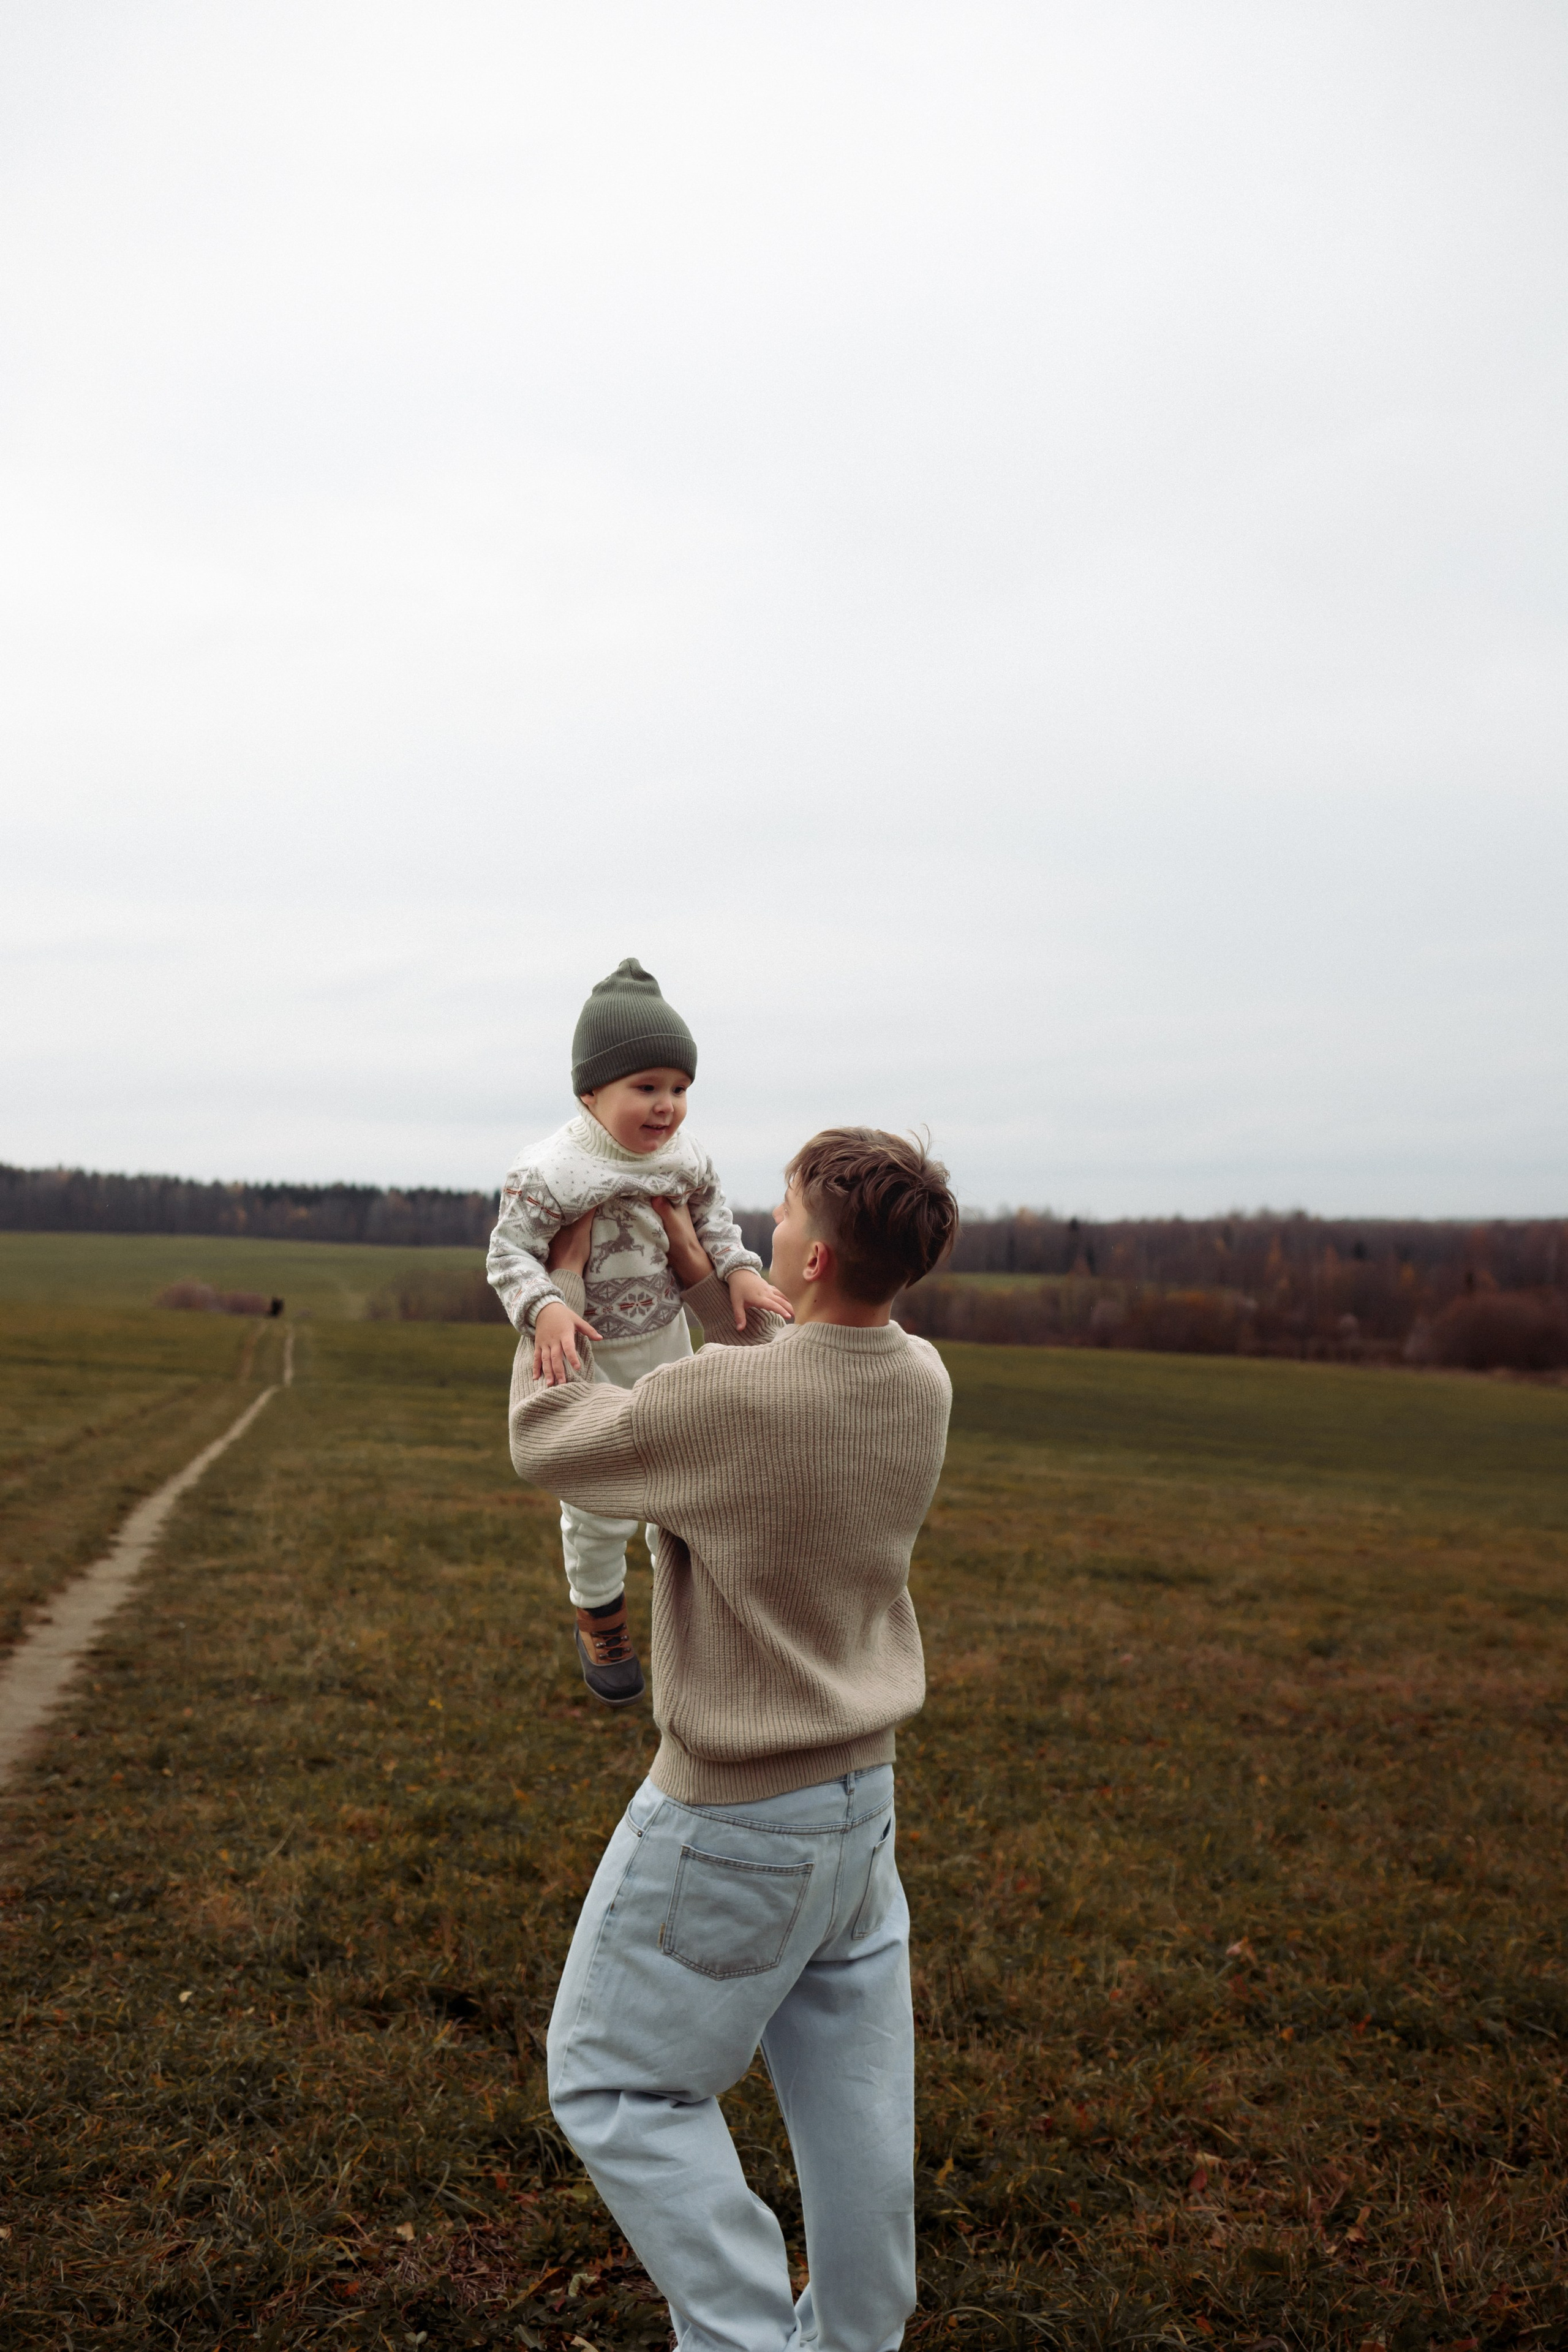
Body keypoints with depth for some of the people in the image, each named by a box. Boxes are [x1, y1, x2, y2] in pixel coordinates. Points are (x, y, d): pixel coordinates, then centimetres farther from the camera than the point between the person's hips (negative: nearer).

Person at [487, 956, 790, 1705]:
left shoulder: (683, 1156, -9)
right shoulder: (551, 1170, -27)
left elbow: (710, 1211, 9)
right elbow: (508, 1252, -23)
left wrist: (739, 1269, -6)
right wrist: (543, 1310, -39)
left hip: (666, 1345, 5)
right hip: (589, 1360, -5)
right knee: (600, 1501, 8)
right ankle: (599, 1619, 35)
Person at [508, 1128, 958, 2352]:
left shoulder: (722, 1397, -29)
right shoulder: (923, 1382, -8)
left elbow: (548, 1440, -11)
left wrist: (564, 1282, 1)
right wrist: (699, 1279, 15)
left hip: (731, 1819, -7)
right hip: (862, 1793, 7)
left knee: (617, 2081, 12)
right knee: (853, 2093, 19)